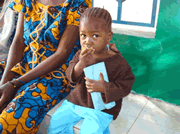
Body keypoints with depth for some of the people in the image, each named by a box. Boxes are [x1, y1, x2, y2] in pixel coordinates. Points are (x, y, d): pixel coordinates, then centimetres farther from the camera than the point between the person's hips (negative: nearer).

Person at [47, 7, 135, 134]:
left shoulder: (118, 62, -17)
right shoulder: (81, 55, -6)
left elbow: (125, 86, -13)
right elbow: (71, 76, -9)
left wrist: (104, 87, -28)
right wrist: (80, 64, -30)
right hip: (77, 100, 4)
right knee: (56, 123, 7)